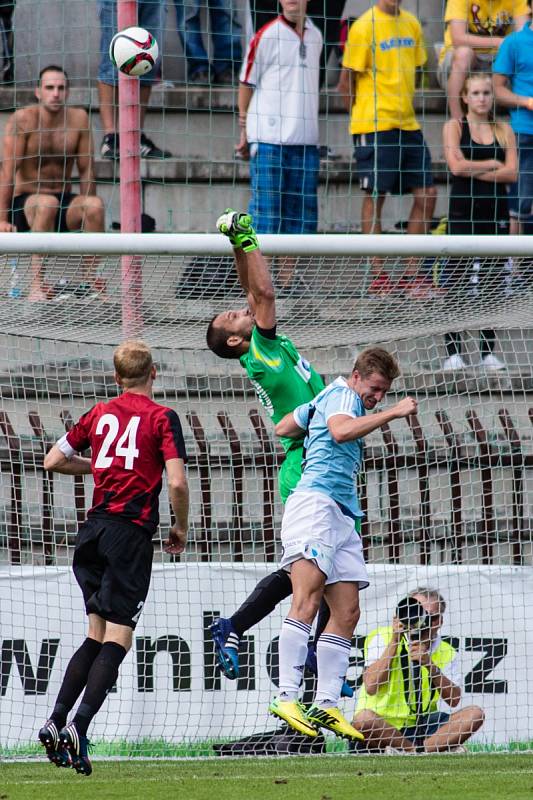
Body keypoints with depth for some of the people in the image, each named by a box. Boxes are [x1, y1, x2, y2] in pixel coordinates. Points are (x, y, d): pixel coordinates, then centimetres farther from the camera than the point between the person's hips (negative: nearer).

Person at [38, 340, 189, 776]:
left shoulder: (99, 414, 11)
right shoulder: (162, 417, -3)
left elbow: (54, 460, 15)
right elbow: (177, 483, -12)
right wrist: (181, 530, 4)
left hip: (94, 528, 5)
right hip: (132, 534, -5)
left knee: (96, 636, 15)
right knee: (117, 638, -5)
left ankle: (55, 722, 6)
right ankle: (78, 728, -19)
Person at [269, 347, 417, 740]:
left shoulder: (325, 399, 27)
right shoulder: (343, 395, -1)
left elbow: (283, 428, 36)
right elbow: (341, 430, -23)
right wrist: (393, 413, -20)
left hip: (341, 516, 11)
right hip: (316, 502, -11)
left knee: (346, 613, 2)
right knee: (307, 601, -22)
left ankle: (326, 707, 0)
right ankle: (287, 698, -31)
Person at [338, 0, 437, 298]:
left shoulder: (411, 24, 11)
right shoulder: (365, 27, -7)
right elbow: (347, 82, -5)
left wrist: (406, 109, 14)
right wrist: (363, 118, -6)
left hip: (408, 125, 7)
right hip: (375, 127, -7)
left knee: (427, 194, 3)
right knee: (375, 195, -3)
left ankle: (411, 273, 11)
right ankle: (377, 276, 2)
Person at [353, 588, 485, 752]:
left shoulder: (446, 652, 8)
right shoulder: (382, 638, -1)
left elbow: (454, 700, -3)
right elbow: (371, 687, -16)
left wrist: (431, 666, -16)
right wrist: (394, 641, -14)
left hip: (422, 725, 4)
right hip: (382, 724, -4)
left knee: (474, 714, -15)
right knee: (363, 719, -37)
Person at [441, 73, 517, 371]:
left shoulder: (503, 130, 9)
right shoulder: (455, 127, 3)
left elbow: (512, 173, -3)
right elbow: (457, 165, -12)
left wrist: (474, 170, -11)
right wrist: (493, 164, -5)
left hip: (496, 211, 3)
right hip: (463, 210, -3)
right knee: (458, 279, -6)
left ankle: (489, 351, 10)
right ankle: (453, 350, -4)